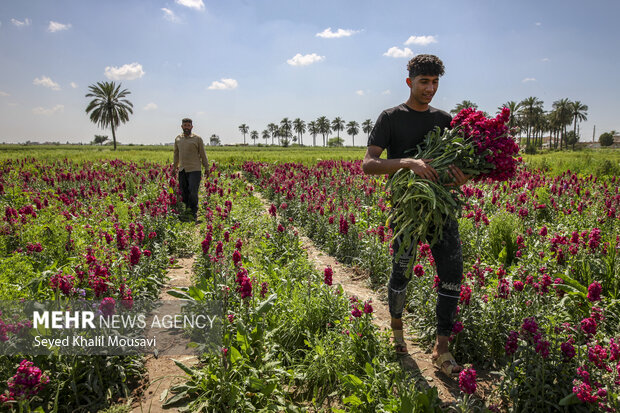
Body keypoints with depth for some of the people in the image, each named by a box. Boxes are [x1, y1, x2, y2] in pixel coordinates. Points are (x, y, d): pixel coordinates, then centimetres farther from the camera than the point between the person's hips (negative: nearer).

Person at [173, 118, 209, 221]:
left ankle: (194, 214, 1)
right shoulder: (178, 139, 13)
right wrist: (174, 167, 22)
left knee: (193, 192, -9)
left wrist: (206, 168, 5)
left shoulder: (197, 139, 1)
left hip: (194, 170, -4)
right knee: (184, 193, 5)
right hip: (182, 170, 4)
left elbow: (203, 154, 4)